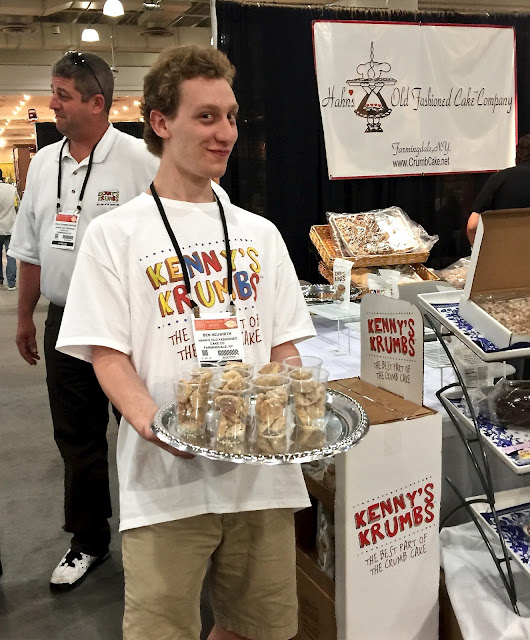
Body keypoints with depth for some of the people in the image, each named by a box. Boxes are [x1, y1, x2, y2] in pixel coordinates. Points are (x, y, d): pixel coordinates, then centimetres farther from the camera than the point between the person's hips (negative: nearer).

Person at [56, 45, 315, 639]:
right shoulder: (116, 233, 0)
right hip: (166, 478, -4)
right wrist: (154, 424, -23)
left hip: (264, 468, 4)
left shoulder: (259, 233, 12)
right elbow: (108, 356, -5)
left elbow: (283, 346, 12)